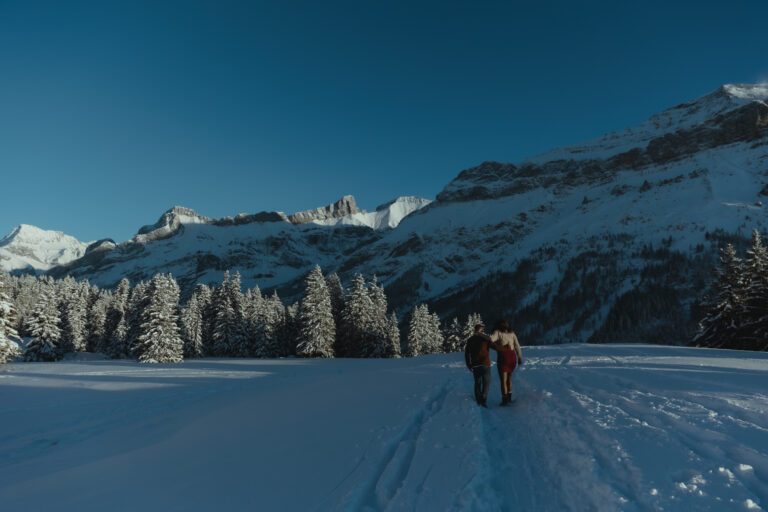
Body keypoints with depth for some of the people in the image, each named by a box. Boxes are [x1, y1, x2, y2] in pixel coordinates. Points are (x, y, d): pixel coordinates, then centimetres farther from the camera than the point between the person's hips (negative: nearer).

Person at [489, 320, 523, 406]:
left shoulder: (498, 332, 1)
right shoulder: (512, 333, 13)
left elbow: (491, 340, -17)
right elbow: (517, 346, 10)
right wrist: (520, 358, 15)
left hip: (503, 357, -4)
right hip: (513, 356, 5)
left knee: (503, 380, 4)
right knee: (509, 377, 23)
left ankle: (505, 400, 2)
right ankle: (509, 397, 23)